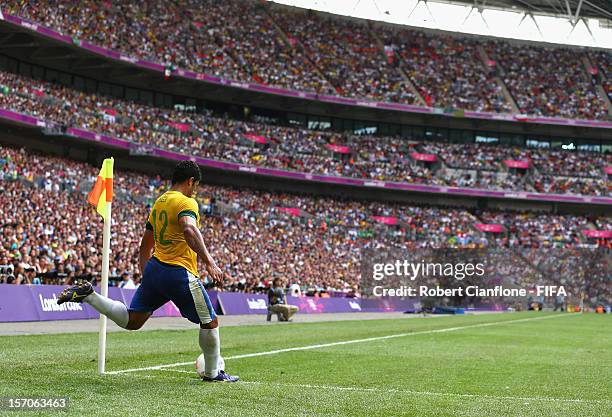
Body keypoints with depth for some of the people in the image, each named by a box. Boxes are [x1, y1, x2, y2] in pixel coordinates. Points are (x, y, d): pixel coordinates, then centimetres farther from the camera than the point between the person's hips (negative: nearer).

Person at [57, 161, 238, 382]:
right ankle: (212, 373, 16)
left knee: (131, 321, 13)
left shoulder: (158, 203, 19)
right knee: (210, 322, 7)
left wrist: (146, 275, 32)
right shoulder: (186, 202, -9)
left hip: (154, 267, 8)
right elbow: (189, 230, -30)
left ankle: (88, 294, 1)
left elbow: (145, 244, 25)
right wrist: (209, 262, -34)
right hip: (180, 273, -8)